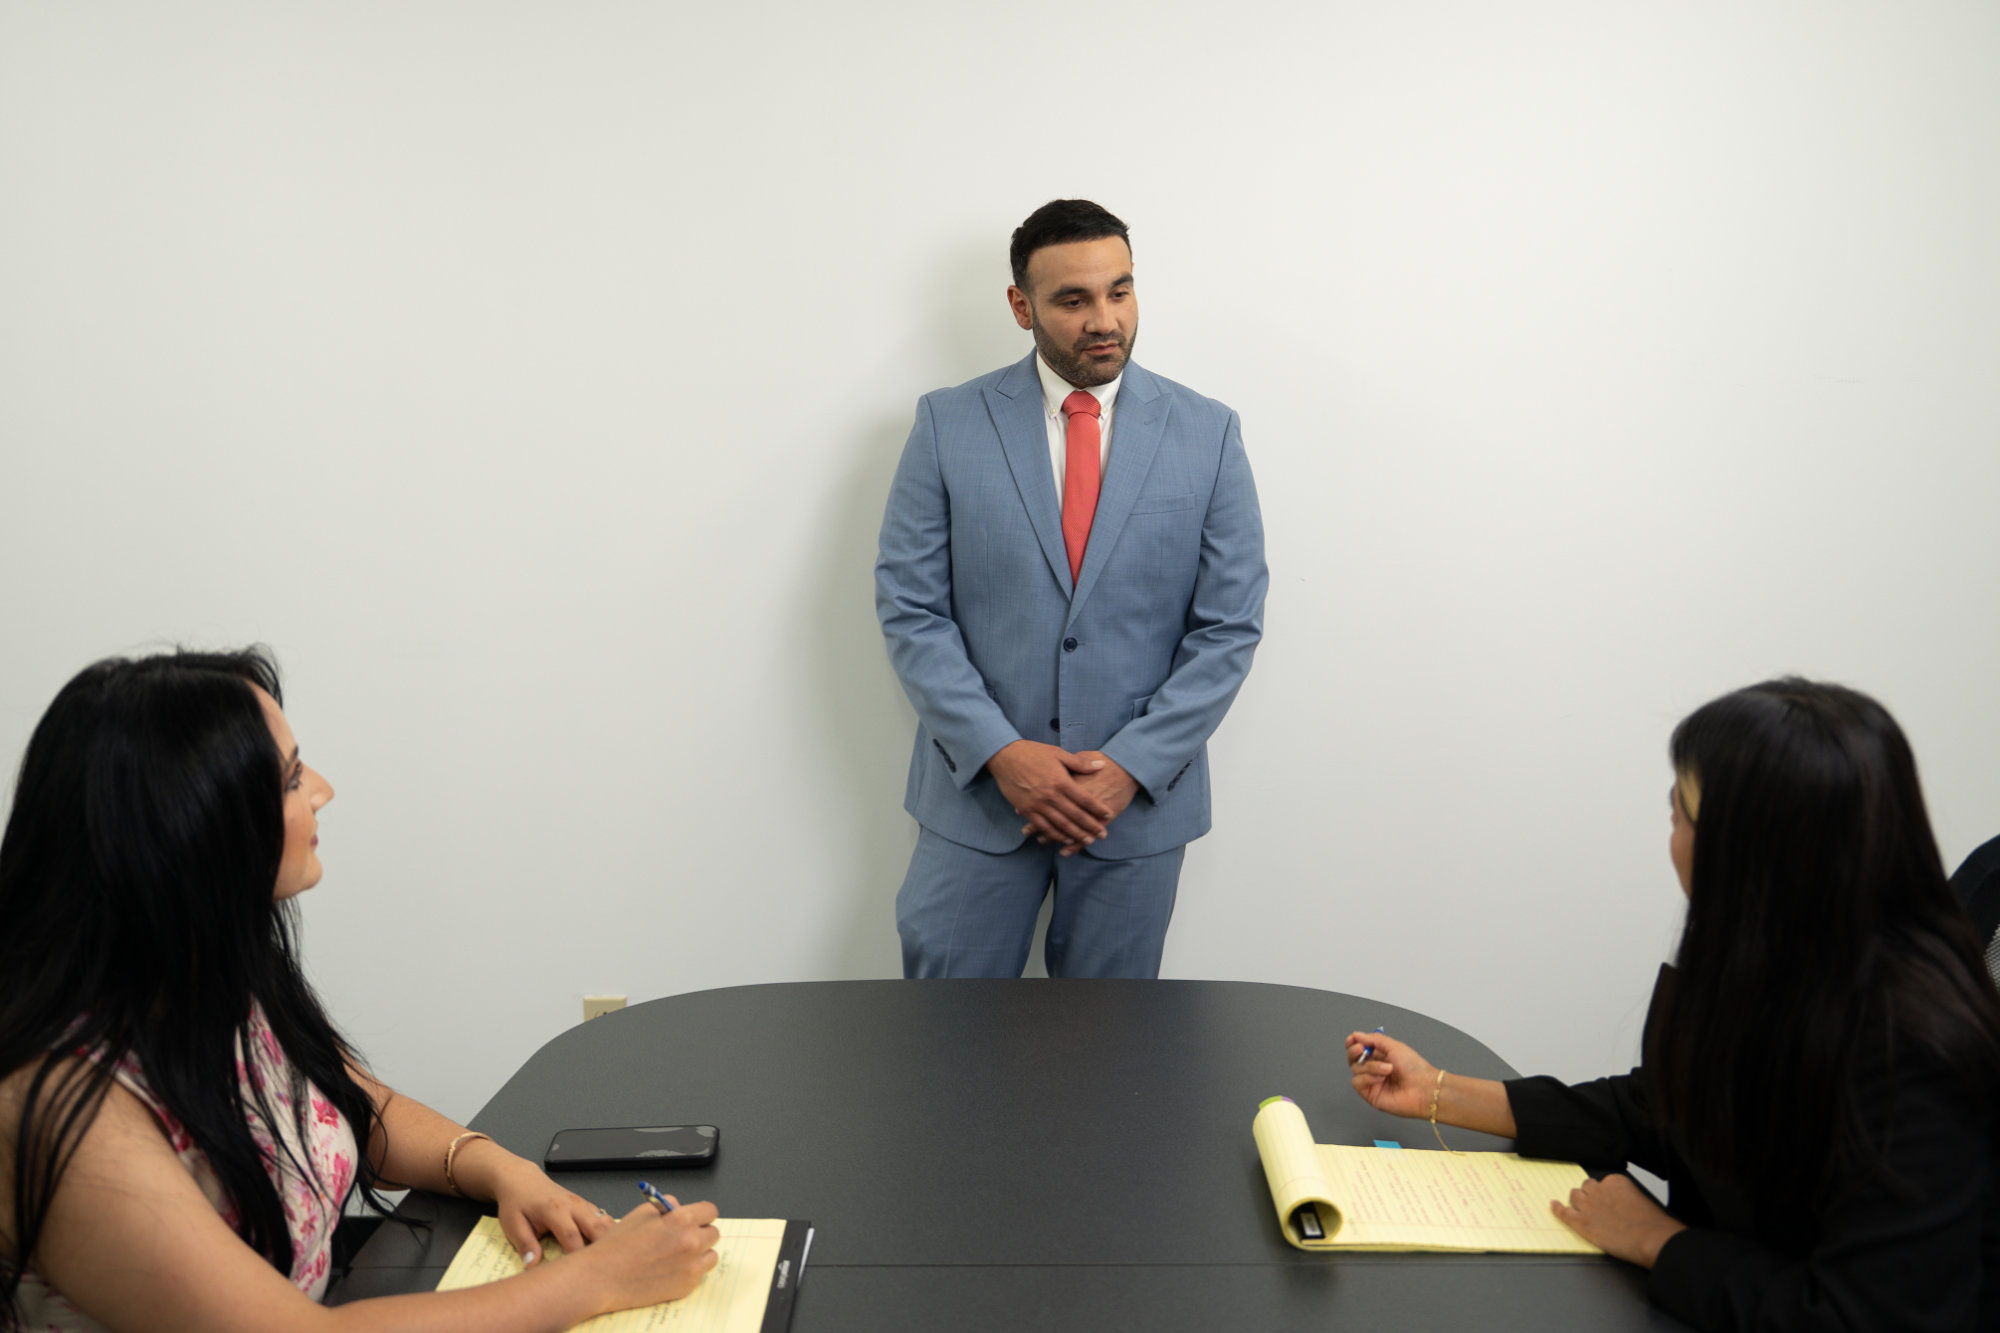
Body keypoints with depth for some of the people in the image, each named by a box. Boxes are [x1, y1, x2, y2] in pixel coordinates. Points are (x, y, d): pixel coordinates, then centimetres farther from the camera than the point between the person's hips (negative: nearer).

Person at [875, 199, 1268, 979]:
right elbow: (908, 608, -4)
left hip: (1141, 795, 1)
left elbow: (1230, 627, -2)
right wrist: (1000, 752, -14)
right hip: (979, 789, 0)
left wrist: (1132, 765, -11)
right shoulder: (949, 425, -2)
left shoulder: (1207, 434, -1)